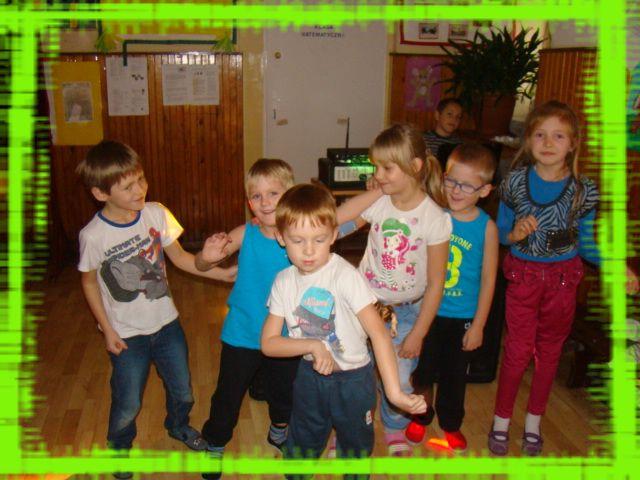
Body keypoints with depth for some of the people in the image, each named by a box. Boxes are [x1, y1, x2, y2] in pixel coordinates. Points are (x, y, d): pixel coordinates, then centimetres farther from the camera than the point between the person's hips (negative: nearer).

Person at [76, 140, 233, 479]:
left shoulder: (155, 213, -12)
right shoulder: (93, 235, -21)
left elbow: (178, 257, -1)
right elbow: (89, 282, -6)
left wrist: (218, 271, -10)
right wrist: (107, 330, -5)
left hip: (166, 322, 4)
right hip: (127, 334, -3)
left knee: (182, 390, 20)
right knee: (128, 404, 11)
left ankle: (178, 426, 53)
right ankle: (119, 446, 44)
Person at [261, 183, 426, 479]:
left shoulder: (345, 275, -24)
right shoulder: (284, 282, -9)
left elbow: (378, 333, -29)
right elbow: (268, 343, -9)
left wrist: (394, 391, -39)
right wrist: (312, 346, -25)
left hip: (353, 378, -3)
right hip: (310, 375, 3)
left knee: (355, 449, 18)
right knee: (301, 445, 22)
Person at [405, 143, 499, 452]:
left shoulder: (486, 227, -12)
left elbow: (488, 279, -6)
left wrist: (478, 325, -5)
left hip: (463, 316, 0)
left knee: (454, 374, 18)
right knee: (422, 368, 16)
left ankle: (451, 424, 42)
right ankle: (421, 416, 42)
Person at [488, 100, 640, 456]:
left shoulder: (583, 190, -9)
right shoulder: (515, 182, -10)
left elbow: (585, 244, -1)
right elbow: (500, 232, -1)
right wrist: (514, 234, -23)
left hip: (563, 277, 1)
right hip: (523, 273, -1)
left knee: (550, 350, 14)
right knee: (519, 349, 3)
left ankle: (534, 421, 33)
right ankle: (502, 420, 23)